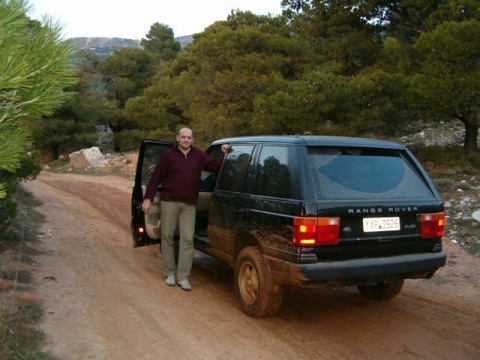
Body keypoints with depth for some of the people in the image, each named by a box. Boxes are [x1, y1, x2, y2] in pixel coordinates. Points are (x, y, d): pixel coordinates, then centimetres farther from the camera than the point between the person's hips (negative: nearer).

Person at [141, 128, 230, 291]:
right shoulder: (168, 154, -1)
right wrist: (148, 198, -5)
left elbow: (215, 166, 12)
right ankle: (170, 273, 19)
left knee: (187, 239, -3)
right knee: (167, 237, 5)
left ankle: (183, 277, 2)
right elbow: (156, 177, -2)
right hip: (169, 202, -2)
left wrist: (225, 155, -4)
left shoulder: (199, 155, 8)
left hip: (189, 204, 2)